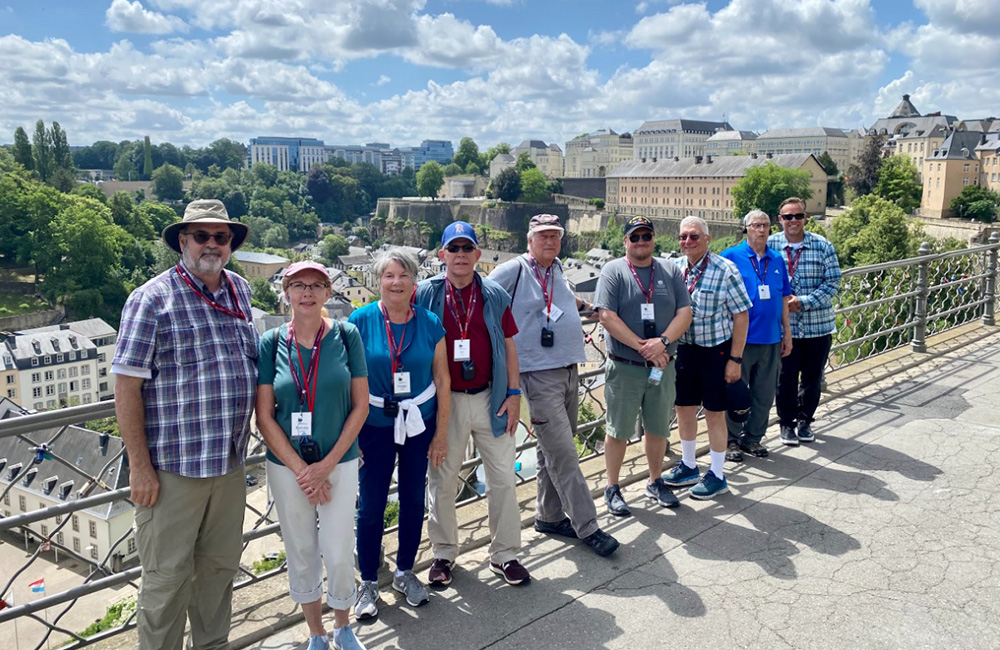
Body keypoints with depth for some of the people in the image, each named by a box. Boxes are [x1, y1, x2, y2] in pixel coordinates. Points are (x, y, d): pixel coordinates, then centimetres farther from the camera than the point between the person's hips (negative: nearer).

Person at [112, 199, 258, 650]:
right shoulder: (152, 299, -9)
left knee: (221, 565, 18)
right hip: (172, 467, -6)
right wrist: (140, 465, -13)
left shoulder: (240, 291, 8)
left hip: (230, 462, 6)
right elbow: (126, 387, -11)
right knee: (167, 577, 6)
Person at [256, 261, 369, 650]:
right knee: (301, 553, 12)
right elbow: (264, 416, -4)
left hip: (339, 462, -1)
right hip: (287, 465, 1)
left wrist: (327, 464, -9)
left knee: (338, 554, 2)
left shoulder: (346, 336, -5)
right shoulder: (271, 343, -3)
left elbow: (360, 406, -4)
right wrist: (300, 469, -9)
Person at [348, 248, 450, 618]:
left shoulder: (430, 324, -3)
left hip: (419, 424, 2)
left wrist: (441, 433, 2)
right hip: (375, 425, -2)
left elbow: (442, 381, 2)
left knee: (414, 500, 13)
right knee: (371, 505, 5)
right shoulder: (361, 321, -8)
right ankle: (368, 583, 24)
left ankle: (405, 573, 34)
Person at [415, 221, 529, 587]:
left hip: (491, 399, 2)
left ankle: (504, 555, 20)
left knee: (503, 478, 6)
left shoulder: (495, 295, 6)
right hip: (445, 401, -1)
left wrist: (514, 393, 1)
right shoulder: (425, 294, 1)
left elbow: (508, 346, 8)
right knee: (443, 480, 9)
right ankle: (443, 553, 26)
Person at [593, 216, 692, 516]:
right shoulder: (613, 271, -4)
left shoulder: (670, 271, 7)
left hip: (663, 366, 4)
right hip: (624, 368, -3)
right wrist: (642, 347, -18)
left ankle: (655, 482, 33)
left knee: (658, 429, 15)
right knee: (619, 431, 5)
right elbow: (607, 317, -13)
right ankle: (612, 488, 19)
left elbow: (684, 313, 1)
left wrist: (662, 342, -16)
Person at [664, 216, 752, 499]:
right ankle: (688, 466, 34)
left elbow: (741, 316, -12)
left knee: (714, 413, 5)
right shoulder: (675, 268, 0)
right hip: (685, 348, 5)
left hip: (716, 349, -5)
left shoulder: (725, 270, -14)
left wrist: (735, 359, -14)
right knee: (684, 409, 15)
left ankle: (717, 476, 21)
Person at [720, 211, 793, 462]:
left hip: (771, 339, 5)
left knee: (764, 394, 12)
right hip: (740, 337, -5)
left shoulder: (777, 260, 11)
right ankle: (732, 440, 17)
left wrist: (787, 333, 13)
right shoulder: (731, 256, -3)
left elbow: (784, 299, 15)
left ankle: (753, 437, 26)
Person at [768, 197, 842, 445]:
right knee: (785, 376, 4)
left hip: (818, 325, 1)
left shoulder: (822, 246, -2)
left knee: (812, 377, 12)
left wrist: (804, 302, -15)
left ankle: (805, 420, 32)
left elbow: (833, 282, -3)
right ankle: (786, 423, 23)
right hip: (783, 325, -1)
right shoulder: (770, 245, -3)